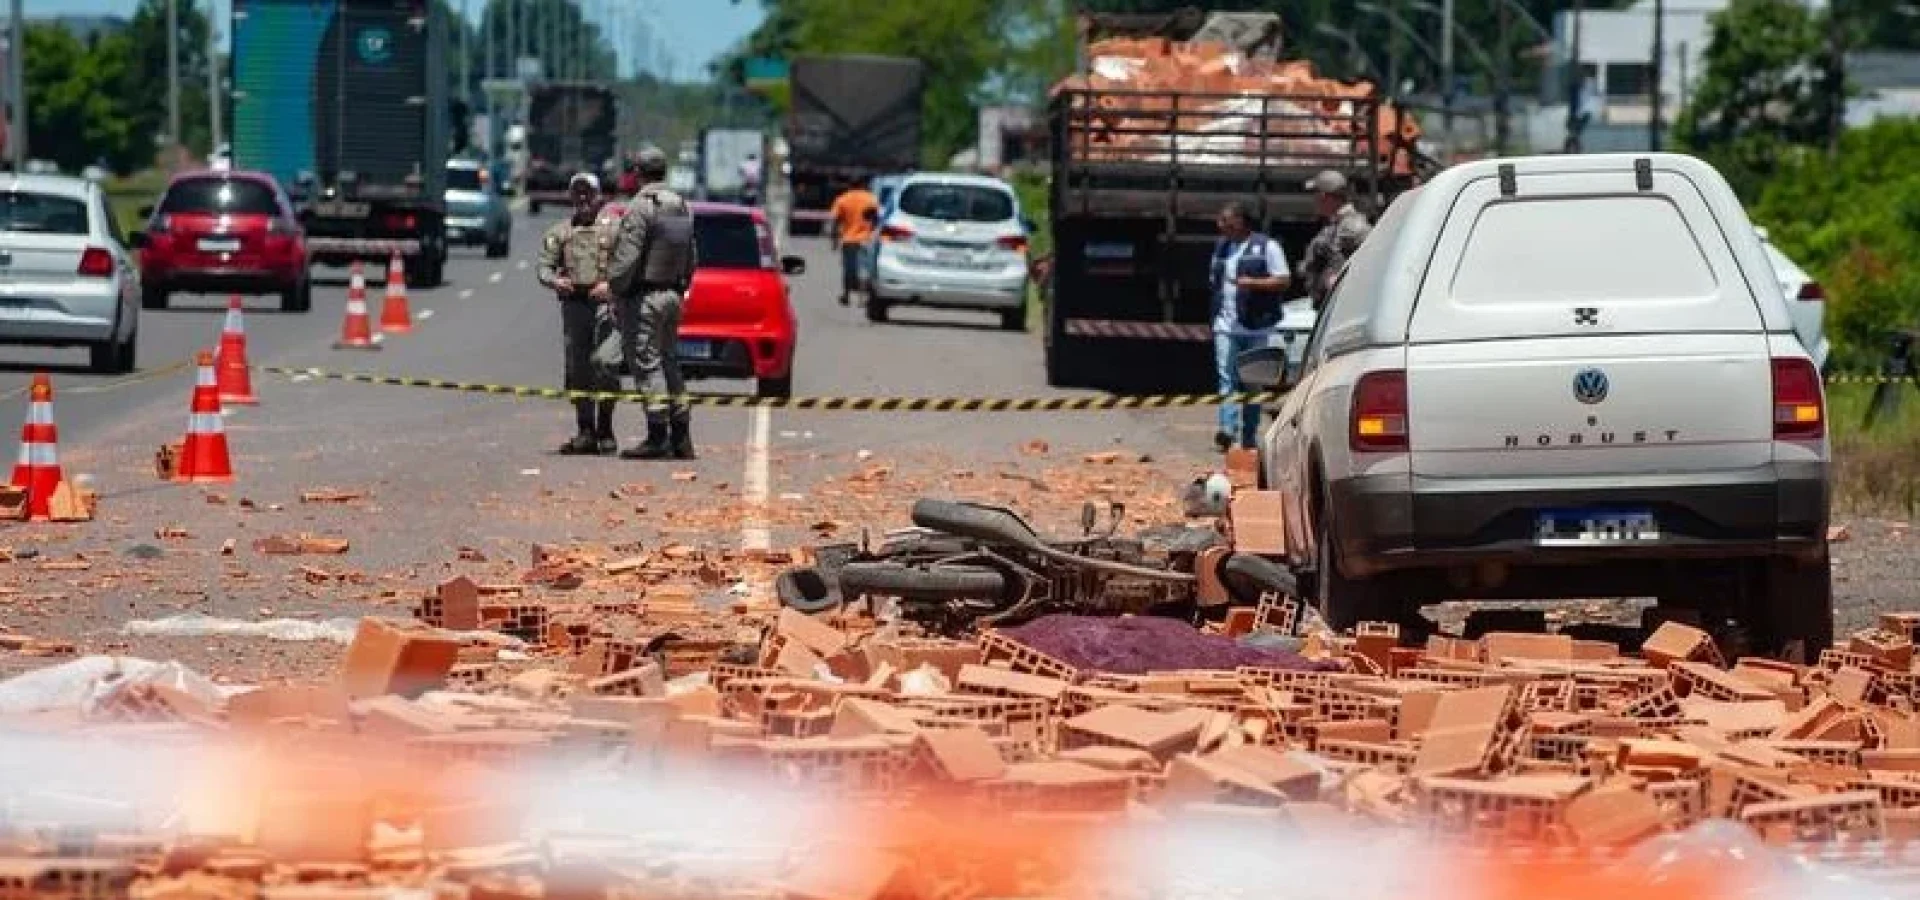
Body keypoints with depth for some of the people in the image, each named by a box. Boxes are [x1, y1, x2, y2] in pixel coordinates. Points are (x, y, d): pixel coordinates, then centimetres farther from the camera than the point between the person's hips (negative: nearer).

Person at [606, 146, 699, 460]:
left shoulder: (641, 208, -14)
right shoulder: (683, 208, 12)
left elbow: (627, 258, -20)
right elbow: (690, 260, 15)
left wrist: (615, 292, -12)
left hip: (643, 296, -8)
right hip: (673, 295, 8)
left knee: (647, 364, -7)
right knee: (669, 363, 14)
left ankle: (658, 437, -11)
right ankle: (681, 439, 13)